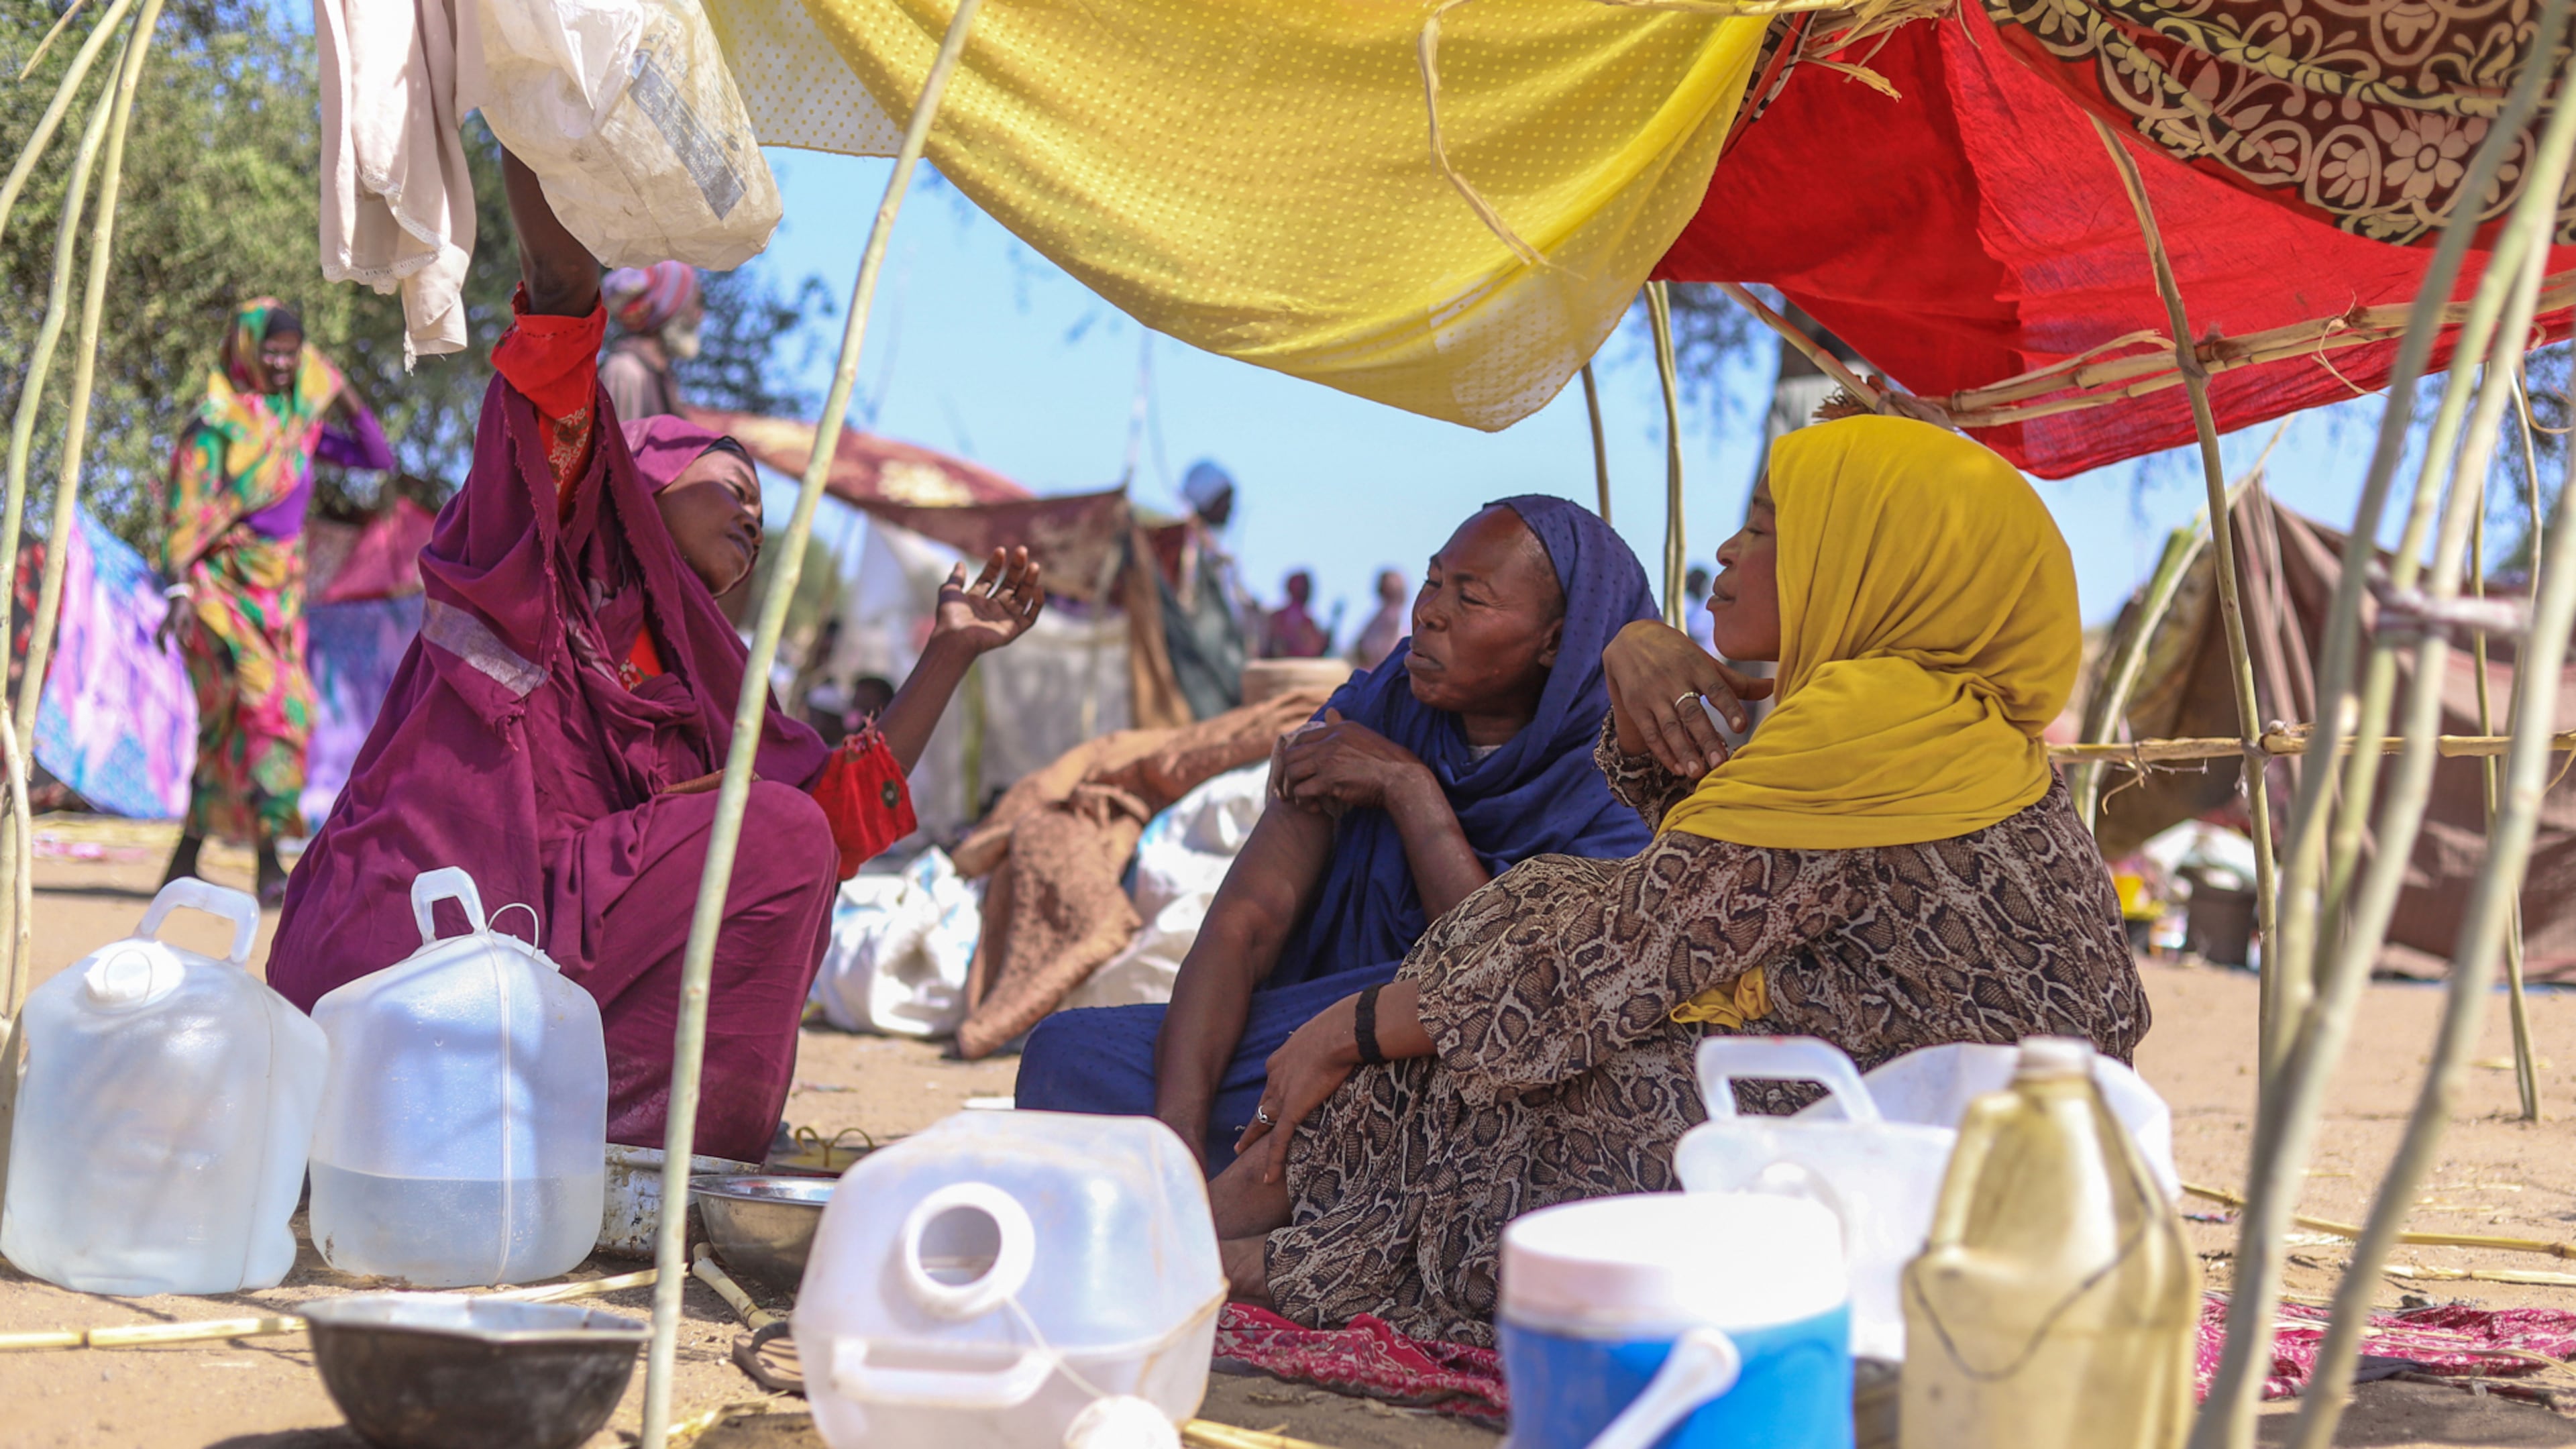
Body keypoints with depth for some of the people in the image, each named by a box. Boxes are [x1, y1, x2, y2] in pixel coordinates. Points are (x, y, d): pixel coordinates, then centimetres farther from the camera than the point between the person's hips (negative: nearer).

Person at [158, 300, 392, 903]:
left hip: (280, 590, 6)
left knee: (230, 723, 7)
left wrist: (342, 392, 3)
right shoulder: (217, 422, -7)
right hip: (224, 584, -6)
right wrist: (178, 592, -21)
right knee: (262, 703, -19)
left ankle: (187, 858, 16)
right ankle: (268, 860, -19)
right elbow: (186, 511, -12)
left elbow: (378, 458, 13)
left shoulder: (300, 418, 11)